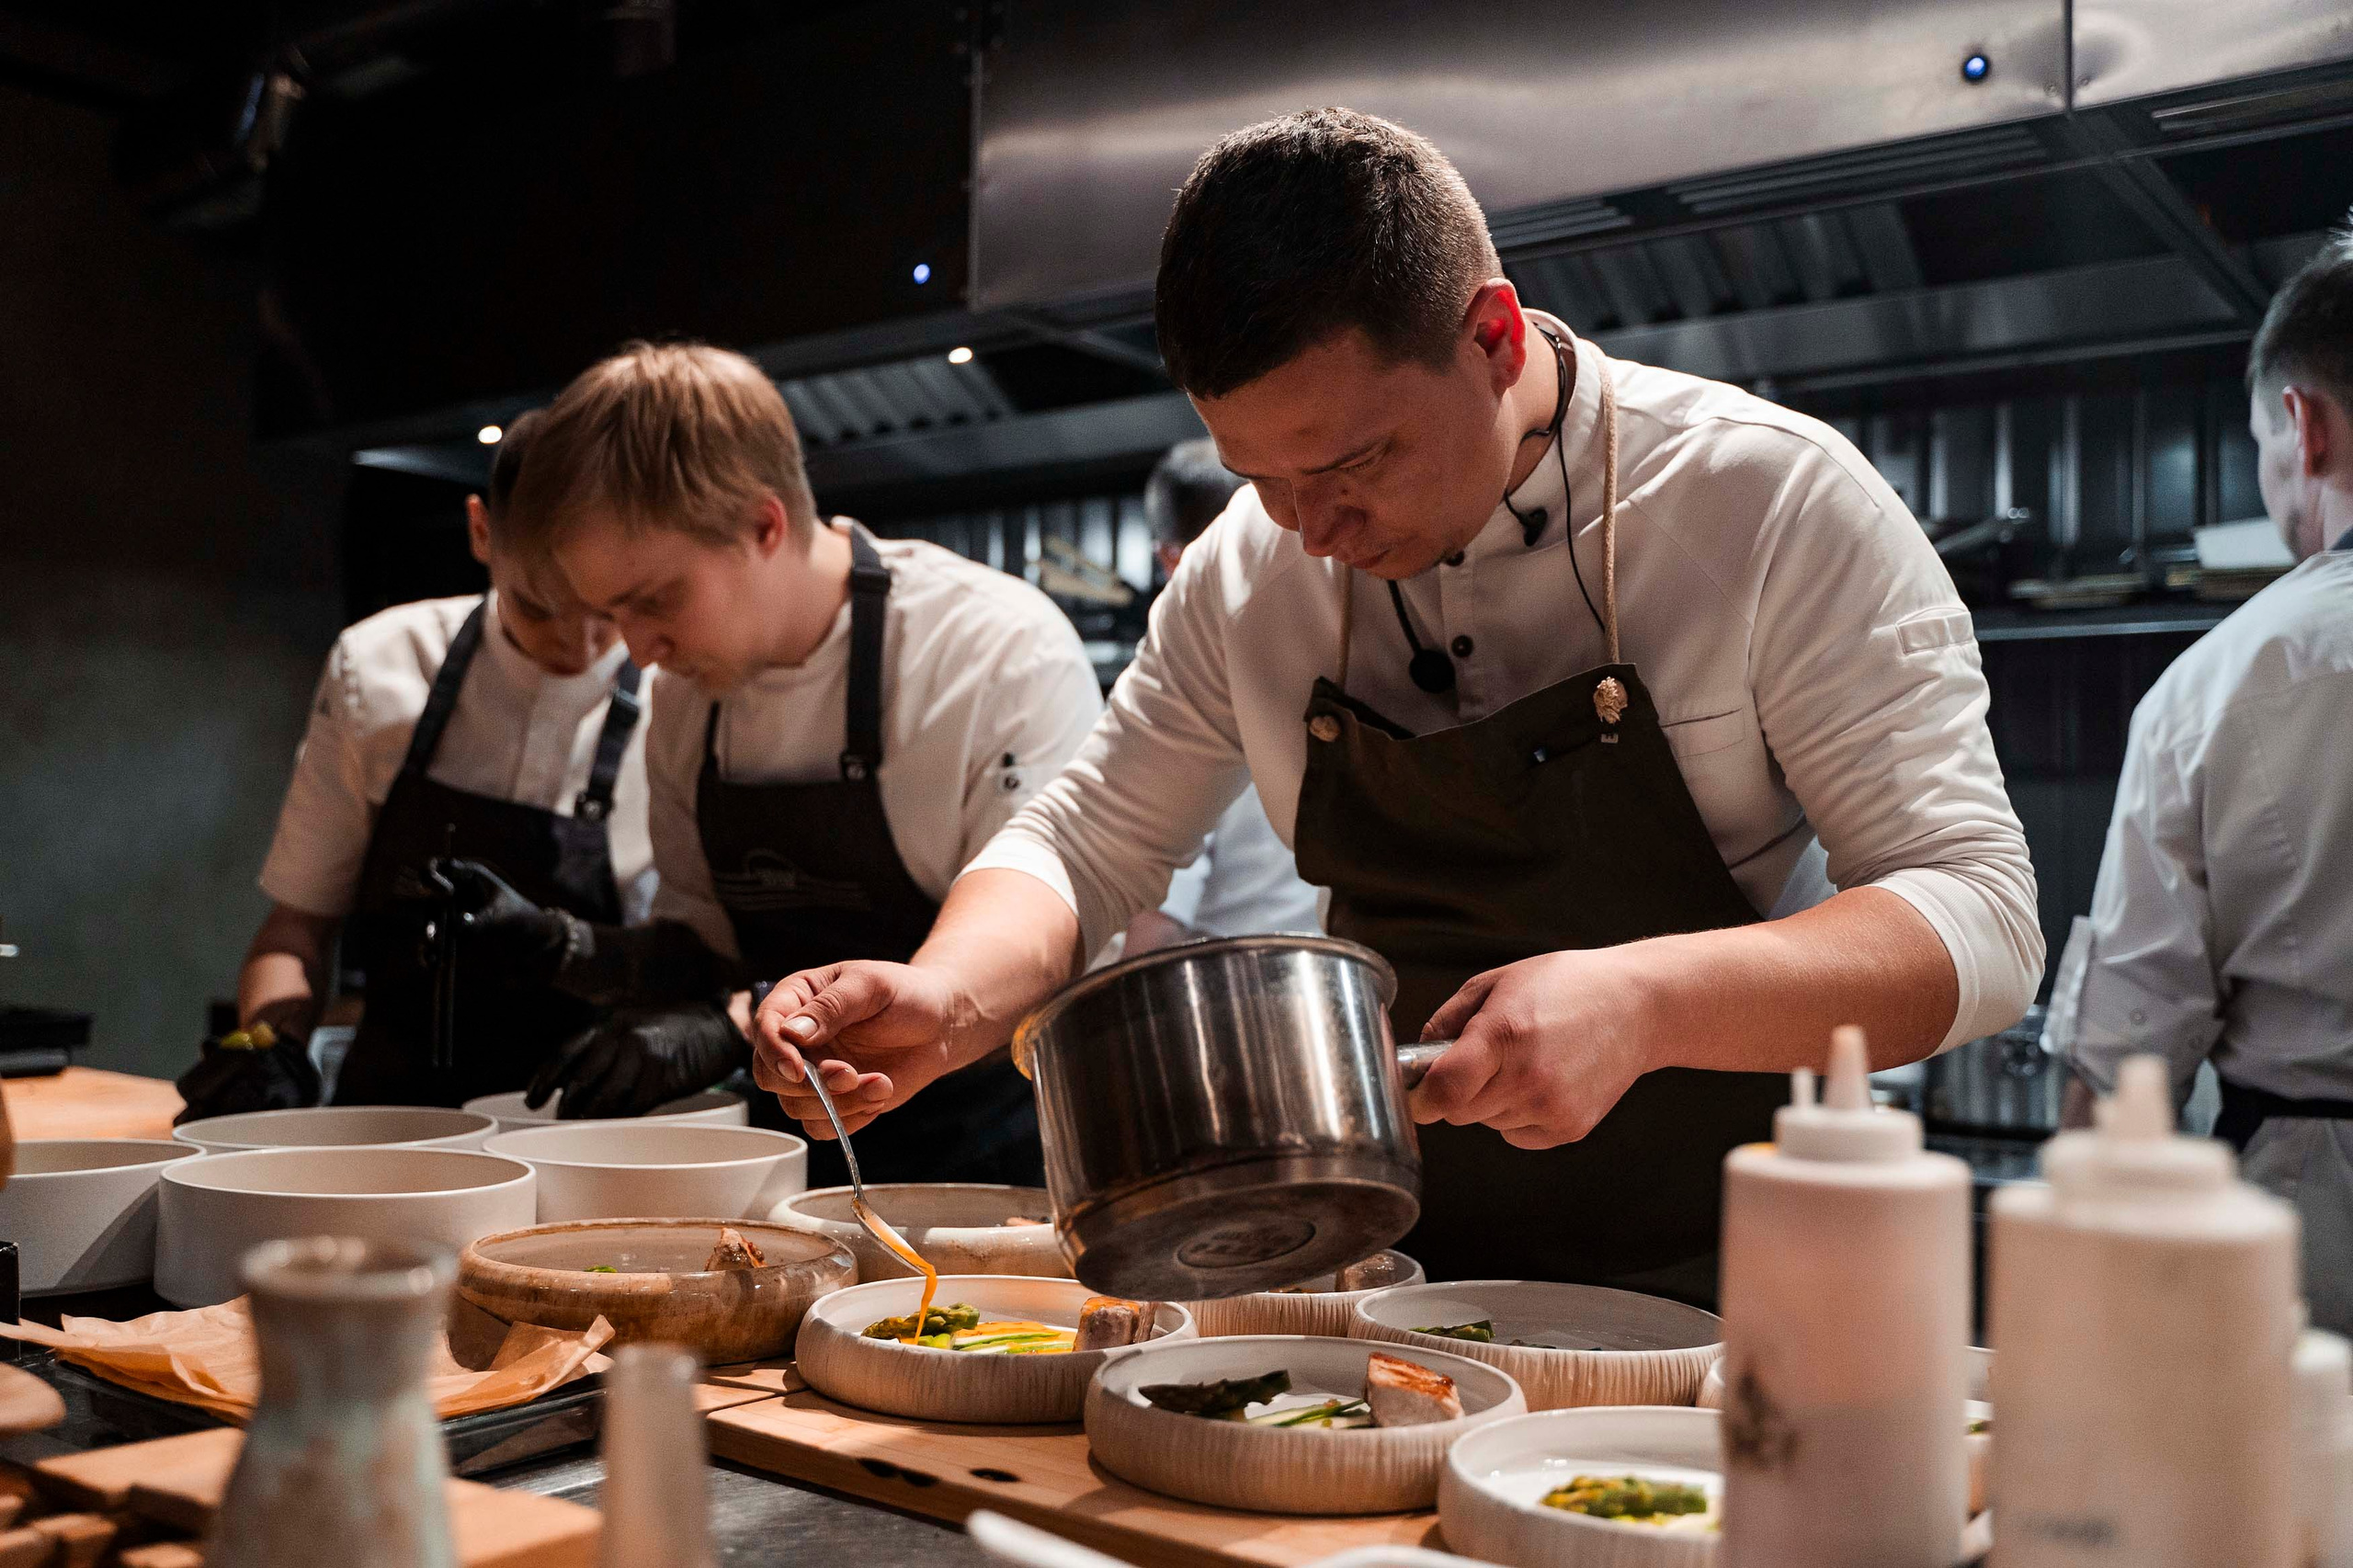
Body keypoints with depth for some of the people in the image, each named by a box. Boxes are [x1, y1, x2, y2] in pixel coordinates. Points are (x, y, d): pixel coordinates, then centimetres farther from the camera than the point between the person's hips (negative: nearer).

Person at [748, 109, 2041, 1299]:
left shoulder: (1777, 504, -14)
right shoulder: (1248, 567, -4)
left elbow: (1980, 918, -16)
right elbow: (1084, 841, 4)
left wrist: (1641, 1003, -35)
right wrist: (949, 999, -18)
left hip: (1723, 1292, 0)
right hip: (1401, 1274, 1)